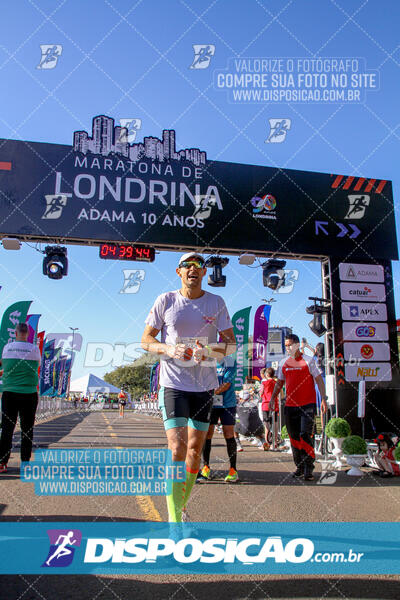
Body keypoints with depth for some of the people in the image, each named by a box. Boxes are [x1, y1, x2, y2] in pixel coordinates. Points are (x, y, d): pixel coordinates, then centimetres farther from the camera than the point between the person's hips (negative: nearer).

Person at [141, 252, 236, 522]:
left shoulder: (216, 302, 4)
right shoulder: (166, 300, 1)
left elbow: (231, 343, 4)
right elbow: (146, 340, 4)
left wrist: (210, 349, -17)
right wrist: (169, 349, -16)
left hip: (205, 384, 3)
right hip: (173, 383, -3)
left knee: (195, 449, 11)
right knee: (177, 449, -11)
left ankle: (182, 506, 31)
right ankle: (174, 519, -1)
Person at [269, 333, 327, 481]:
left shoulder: (308, 360, -1)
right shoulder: (283, 363, 12)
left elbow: (319, 380, -2)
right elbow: (279, 383, 20)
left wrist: (323, 399, -11)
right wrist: (272, 398, 11)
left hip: (307, 404, -5)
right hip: (290, 405, 5)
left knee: (306, 435, -10)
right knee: (294, 437, 7)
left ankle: (308, 469, -3)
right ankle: (299, 467, 18)